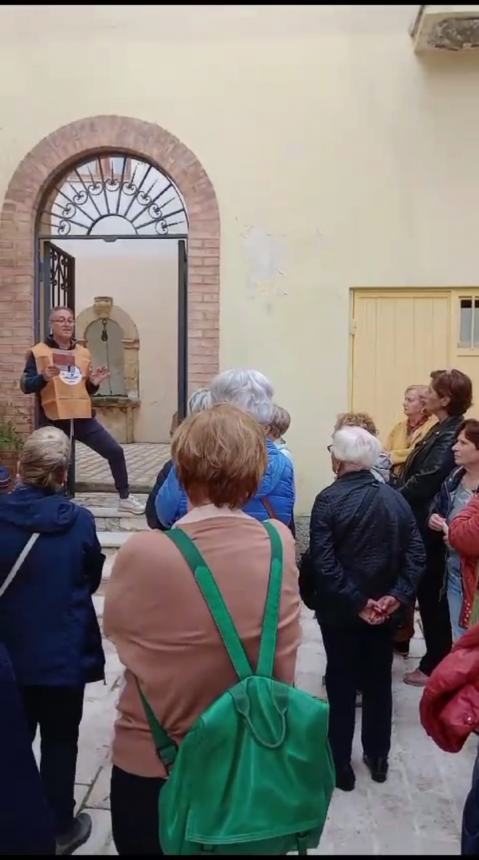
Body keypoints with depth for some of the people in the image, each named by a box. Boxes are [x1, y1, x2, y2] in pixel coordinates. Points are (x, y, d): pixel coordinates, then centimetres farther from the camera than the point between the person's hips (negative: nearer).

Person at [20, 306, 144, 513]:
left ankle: (125, 498, 18)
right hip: (53, 421, -4)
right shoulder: (38, 352, -3)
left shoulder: (83, 352, 13)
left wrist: (94, 383, -1)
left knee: (115, 451, 3)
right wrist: (44, 377, -26)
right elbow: (25, 386, -8)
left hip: (83, 418, 5)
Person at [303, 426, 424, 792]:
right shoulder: (395, 498, -2)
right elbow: (416, 554, -6)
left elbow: (322, 563, -22)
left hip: (340, 610, -4)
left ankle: (340, 764, 24)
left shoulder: (329, 500, -16)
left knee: (341, 684, 11)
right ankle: (378, 757, 34)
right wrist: (397, 596, -9)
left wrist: (357, 603, -17)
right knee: (378, 682, 19)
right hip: (384, 608, 4)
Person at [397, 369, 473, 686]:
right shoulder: (443, 431, 9)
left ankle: (436, 665, 20)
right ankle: (437, 659, 34)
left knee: (431, 595, 4)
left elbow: (426, 481, -26)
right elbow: (416, 473, 10)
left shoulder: (450, 436, -22)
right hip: (422, 524, 9)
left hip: (428, 528, -9)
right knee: (427, 594, 19)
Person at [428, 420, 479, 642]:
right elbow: (437, 506, 18)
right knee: (459, 640, 20)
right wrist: (433, 517, -2)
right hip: (454, 569, 7)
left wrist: (460, 537, -24)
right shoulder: (455, 477, 4)